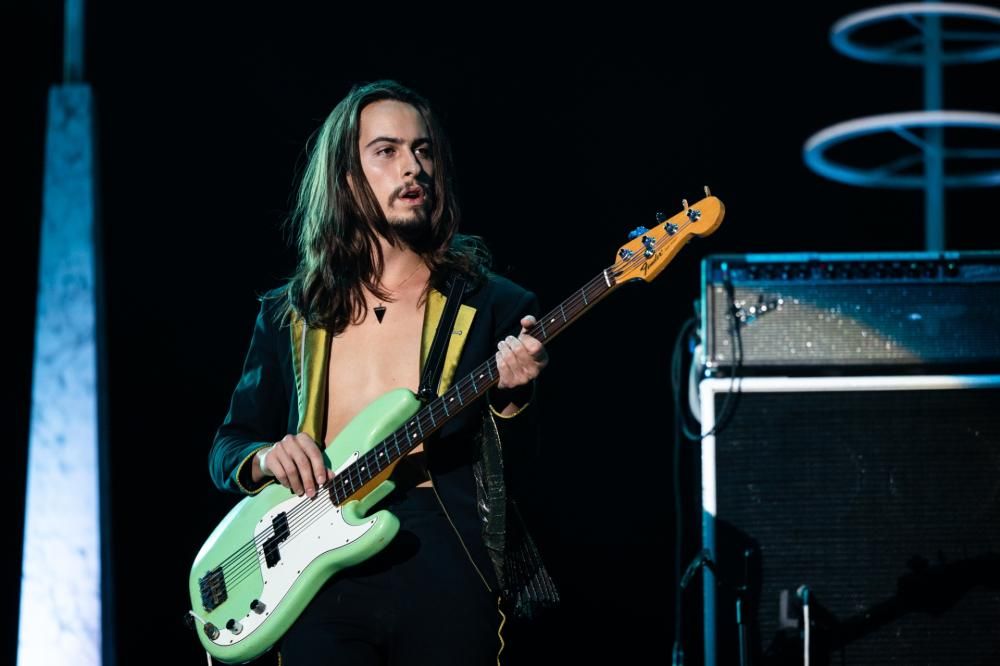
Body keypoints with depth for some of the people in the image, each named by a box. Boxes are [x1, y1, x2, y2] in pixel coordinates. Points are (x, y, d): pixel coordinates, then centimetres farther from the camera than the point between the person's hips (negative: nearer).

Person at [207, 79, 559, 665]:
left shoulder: (494, 307, 6)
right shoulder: (289, 316, 12)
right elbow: (228, 446, 17)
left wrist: (513, 399, -16)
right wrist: (264, 459, -4)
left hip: (447, 573, -1)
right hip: (321, 579, 1)